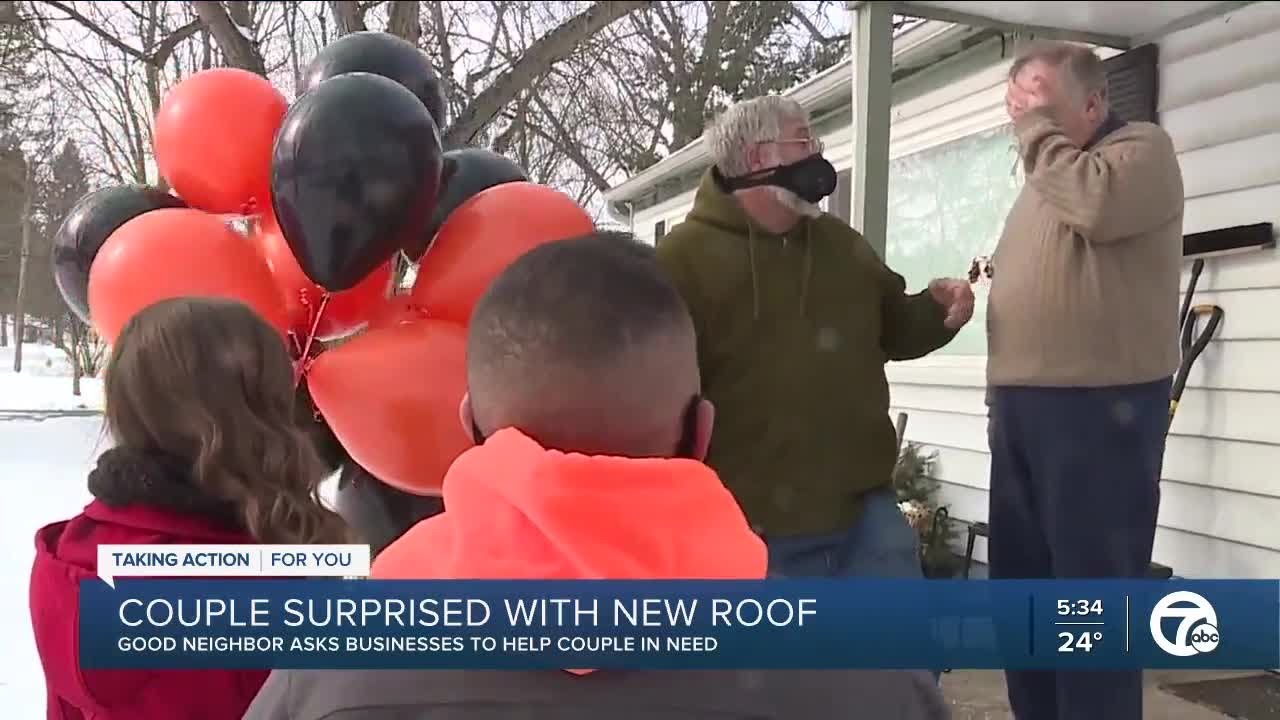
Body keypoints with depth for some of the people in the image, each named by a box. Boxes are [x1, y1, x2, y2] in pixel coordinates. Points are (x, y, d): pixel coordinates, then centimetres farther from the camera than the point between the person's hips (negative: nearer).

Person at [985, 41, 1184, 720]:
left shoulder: (1141, 148, -1)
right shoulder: (1045, 176, 22)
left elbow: (1098, 204, -24)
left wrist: (1039, 129, -10)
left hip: (1098, 406, -8)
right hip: (1020, 407, 8)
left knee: (1093, 588, -4)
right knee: (1018, 581, 13)